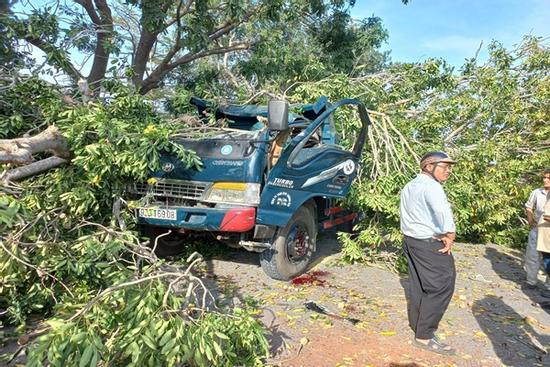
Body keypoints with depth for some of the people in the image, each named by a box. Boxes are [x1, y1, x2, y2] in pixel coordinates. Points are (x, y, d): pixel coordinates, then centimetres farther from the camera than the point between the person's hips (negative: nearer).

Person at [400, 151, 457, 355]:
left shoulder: (409, 187, 14)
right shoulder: (431, 186, -17)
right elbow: (442, 209, -35)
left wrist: (411, 234, 14)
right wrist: (450, 234, -23)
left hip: (410, 239, 9)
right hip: (431, 244, -9)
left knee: (417, 283, 19)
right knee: (440, 287, -2)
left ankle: (415, 323, 33)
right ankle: (424, 336, 2)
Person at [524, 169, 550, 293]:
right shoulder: (537, 192, 1)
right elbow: (528, 207, 16)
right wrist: (530, 219, 2)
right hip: (536, 228, 3)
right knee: (532, 255, 10)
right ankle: (531, 281, 25)